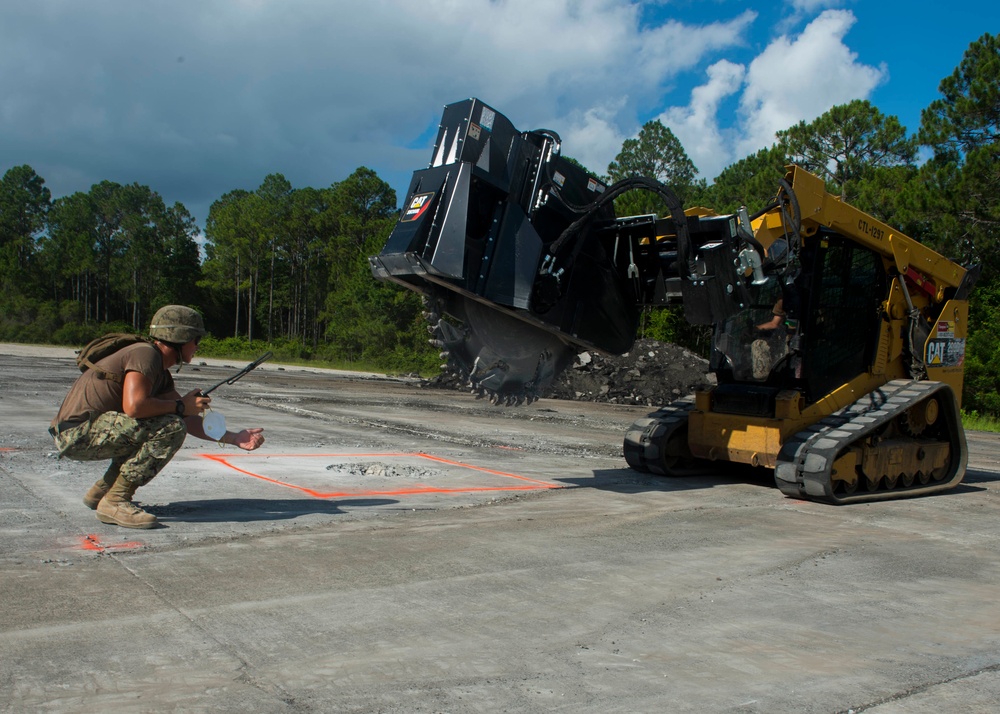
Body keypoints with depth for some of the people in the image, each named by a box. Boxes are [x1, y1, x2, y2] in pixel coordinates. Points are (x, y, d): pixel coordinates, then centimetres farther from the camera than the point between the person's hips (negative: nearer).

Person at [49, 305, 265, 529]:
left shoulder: (162, 375, 17)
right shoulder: (145, 354, -13)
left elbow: (188, 420, 16)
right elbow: (134, 407, -27)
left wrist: (234, 438, 8)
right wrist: (181, 406, -12)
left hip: (76, 436, 10)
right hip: (78, 432, -10)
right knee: (171, 429, -19)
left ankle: (100, 492, 18)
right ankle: (114, 502, -15)